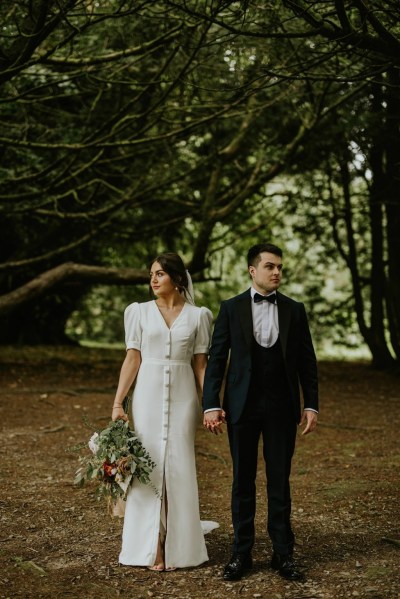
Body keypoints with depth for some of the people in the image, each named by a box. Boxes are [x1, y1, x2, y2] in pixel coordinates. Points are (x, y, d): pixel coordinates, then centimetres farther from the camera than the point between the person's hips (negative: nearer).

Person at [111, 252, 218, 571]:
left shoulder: (197, 316, 4)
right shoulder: (140, 312, 4)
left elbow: (201, 364, 5)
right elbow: (132, 359, 1)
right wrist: (117, 402, -7)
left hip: (183, 396, 0)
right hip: (148, 395, 0)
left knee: (179, 467, 2)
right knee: (149, 465, 0)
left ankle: (178, 544, 15)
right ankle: (151, 546, 8)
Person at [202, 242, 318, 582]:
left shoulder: (294, 310, 5)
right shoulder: (231, 308, 1)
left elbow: (307, 361, 6)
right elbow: (216, 359, -1)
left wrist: (311, 404, 0)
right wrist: (211, 405, -9)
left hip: (282, 408, 1)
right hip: (242, 407, -1)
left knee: (280, 482, 6)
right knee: (243, 482, 8)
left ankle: (283, 554, 14)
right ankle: (242, 553, 16)